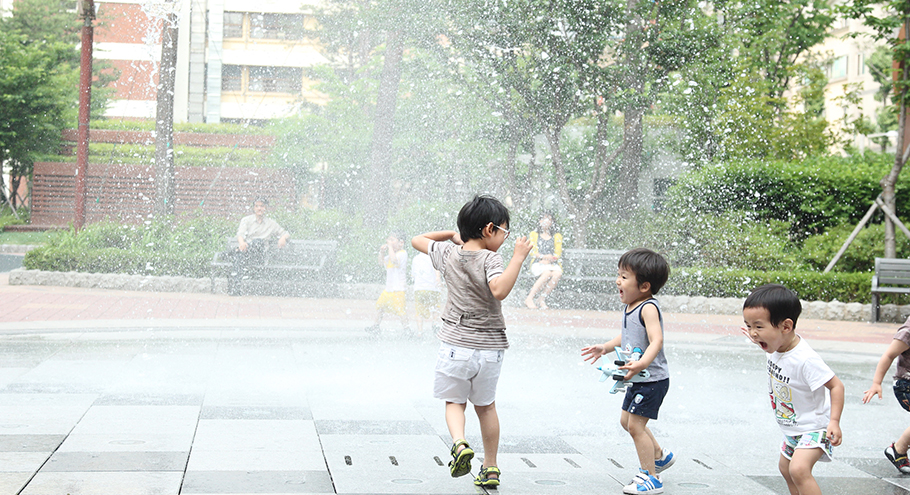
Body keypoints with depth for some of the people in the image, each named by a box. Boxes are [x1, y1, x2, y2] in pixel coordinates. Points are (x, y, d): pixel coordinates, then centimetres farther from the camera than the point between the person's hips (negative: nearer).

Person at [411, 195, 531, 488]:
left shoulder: (448, 253, 1)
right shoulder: (490, 259, -15)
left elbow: (417, 240, 18)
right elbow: (499, 290, -33)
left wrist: (451, 234, 21)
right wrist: (518, 258, -26)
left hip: (455, 345, 1)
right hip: (489, 347, -1)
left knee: (454, 401, 15)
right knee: (486, 406, 17)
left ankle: (460, 443, -15)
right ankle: (490, 468, 24)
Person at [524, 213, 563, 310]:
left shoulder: (557, 236, 23)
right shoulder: (534, 234, 21)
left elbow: (558, 252, 10)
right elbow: (532, 251, 7)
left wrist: (548, 260, -11)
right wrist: (544, 256, -13)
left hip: (552, 264, 2)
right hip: (537, 263, -2)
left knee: (557, 274, -36)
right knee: (547, 273, -38)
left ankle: (542, 300, -29)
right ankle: (529, 298, -35)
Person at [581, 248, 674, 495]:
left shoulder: (648, 308, -22)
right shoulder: (629, 307, 7)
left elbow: (656, 340, -34)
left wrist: (642, 363, -48)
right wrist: (605, 347, 19)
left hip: (652, 379, -10)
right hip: (638, 380, 10)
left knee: (635, 424, -9)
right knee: (627, 420, 22)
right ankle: (660, 455, 42)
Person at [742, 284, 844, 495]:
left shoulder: (806, 359, -33)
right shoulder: (777, 345, -9)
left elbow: (836, 386, -27)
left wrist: (834, 421, -33)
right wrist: (759, 340, 16)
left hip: (814, 427, -9)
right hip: (792, 428, 9)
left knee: (799, 469, -30)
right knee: (785, 468, 24)